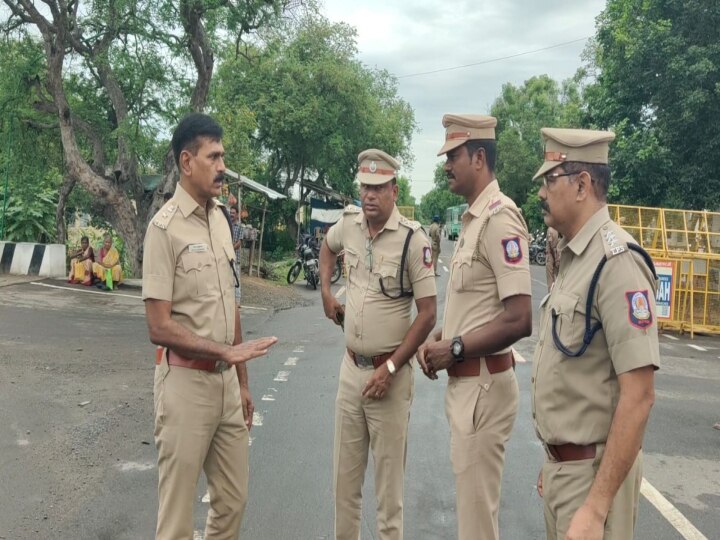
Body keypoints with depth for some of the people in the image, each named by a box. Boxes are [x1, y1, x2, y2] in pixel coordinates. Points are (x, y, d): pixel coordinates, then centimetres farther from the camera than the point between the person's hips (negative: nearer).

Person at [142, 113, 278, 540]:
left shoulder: (221, 219, 8)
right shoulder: (165, 227, -14)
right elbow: (160, 328, -17)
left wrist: (241, 380, 14)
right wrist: (226, 351, -20)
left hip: (225, 380, 7)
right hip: (186, 381, -7)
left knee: (233, 499, 18)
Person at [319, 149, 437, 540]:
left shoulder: (413, 239, -15)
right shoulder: (348, 223, 1)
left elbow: (427, 314, -14)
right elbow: (327, 247, 26)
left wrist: (390, 369, -17)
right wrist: (326, 293, 13)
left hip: (389, 372, -5)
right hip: (350, 367, 5)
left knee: (388, 481, 7)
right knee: (344, 476, 17)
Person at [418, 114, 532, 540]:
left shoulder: (499, 217, -18)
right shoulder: (474, 217, 13)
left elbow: (519, 320, -25)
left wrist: (454, 349, -16)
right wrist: (442, 338, 5)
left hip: (483, 385, -10)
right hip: (464, 382, 10)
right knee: (472, 502, 22)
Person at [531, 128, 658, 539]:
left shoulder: (615, 260, -21)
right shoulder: (575, 257, 8)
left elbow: (638, 396, -25)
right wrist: (553, 462, 18)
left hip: (593, 471, -9)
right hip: (563, 463, 9)